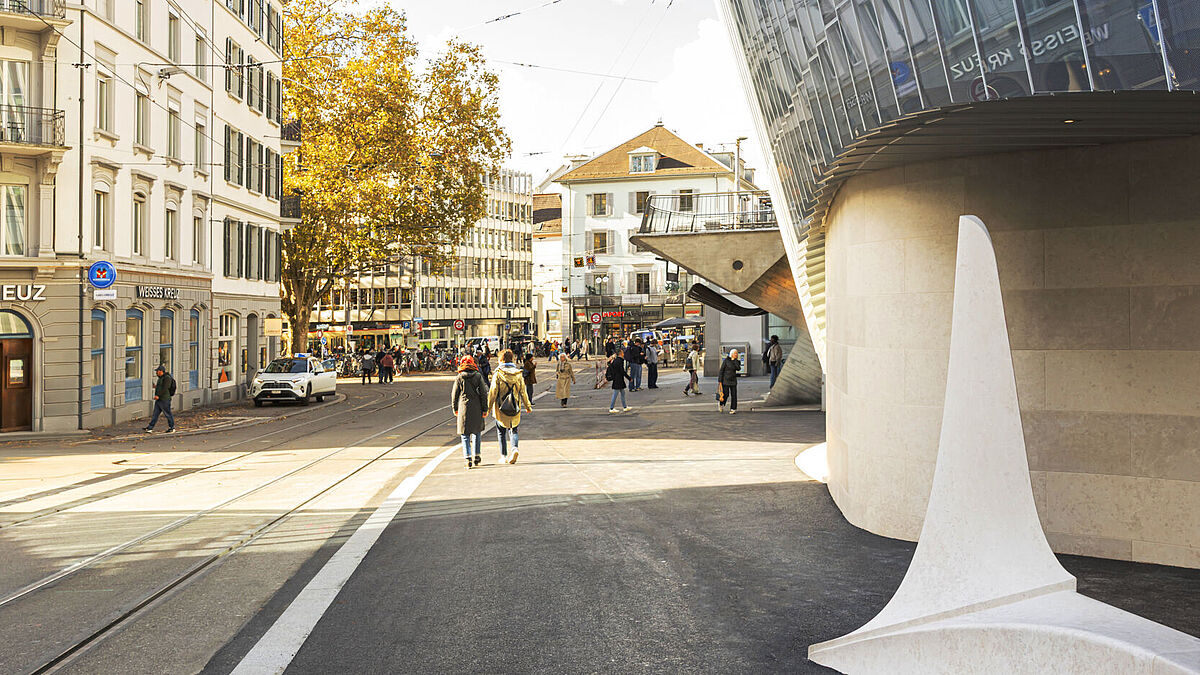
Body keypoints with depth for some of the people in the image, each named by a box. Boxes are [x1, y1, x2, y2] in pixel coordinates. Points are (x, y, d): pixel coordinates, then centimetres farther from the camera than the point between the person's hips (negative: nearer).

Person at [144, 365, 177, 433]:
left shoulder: (167, 378, -14)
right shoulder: (161, 378, 17)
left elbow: (165, 388, -23)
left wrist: (158, 395, -25)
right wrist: (156, 387, 22)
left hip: (164, 400, -10)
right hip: (159, 399, 10)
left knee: (168, 414, -1)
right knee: (155, 414, 6)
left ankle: (172, 428, 7)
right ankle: (150, 428, 5)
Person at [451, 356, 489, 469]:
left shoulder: (459, 378, -3)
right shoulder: (478, 376, -2)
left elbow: (454, 394, 3)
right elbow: (484, 393, -3)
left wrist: (454, 408, 15)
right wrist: (485, 409, 3)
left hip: (463, 409, -1)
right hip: (477, 409, 1)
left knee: (465, 435, 2)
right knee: (477, 432, 18)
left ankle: (468, 459, -10)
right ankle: (477, 456, 23)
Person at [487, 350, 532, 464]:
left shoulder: (498, 374, -10)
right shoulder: (518, 374, -1)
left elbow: (493, 392, -10)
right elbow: (523, 392, 4)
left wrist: (488, 407, -4)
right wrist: (528, 406, 15)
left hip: (501, 408, -2)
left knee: (501, 432, 12)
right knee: (513, 430, 14)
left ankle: (504, 456, 14)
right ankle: (515, 448, -11)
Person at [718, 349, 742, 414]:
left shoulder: (736, 362, 5)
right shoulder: (726, 361, -8)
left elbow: (738, 368, -16)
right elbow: (721, 371, -7)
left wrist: (735, 360, -14)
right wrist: (720, 381, -11)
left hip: (733, 380, 4)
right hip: (725, 380, -4)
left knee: (734, 395, -3)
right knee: (726, 394, -4)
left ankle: (733, 409, 3)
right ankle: (721, 404, 26)